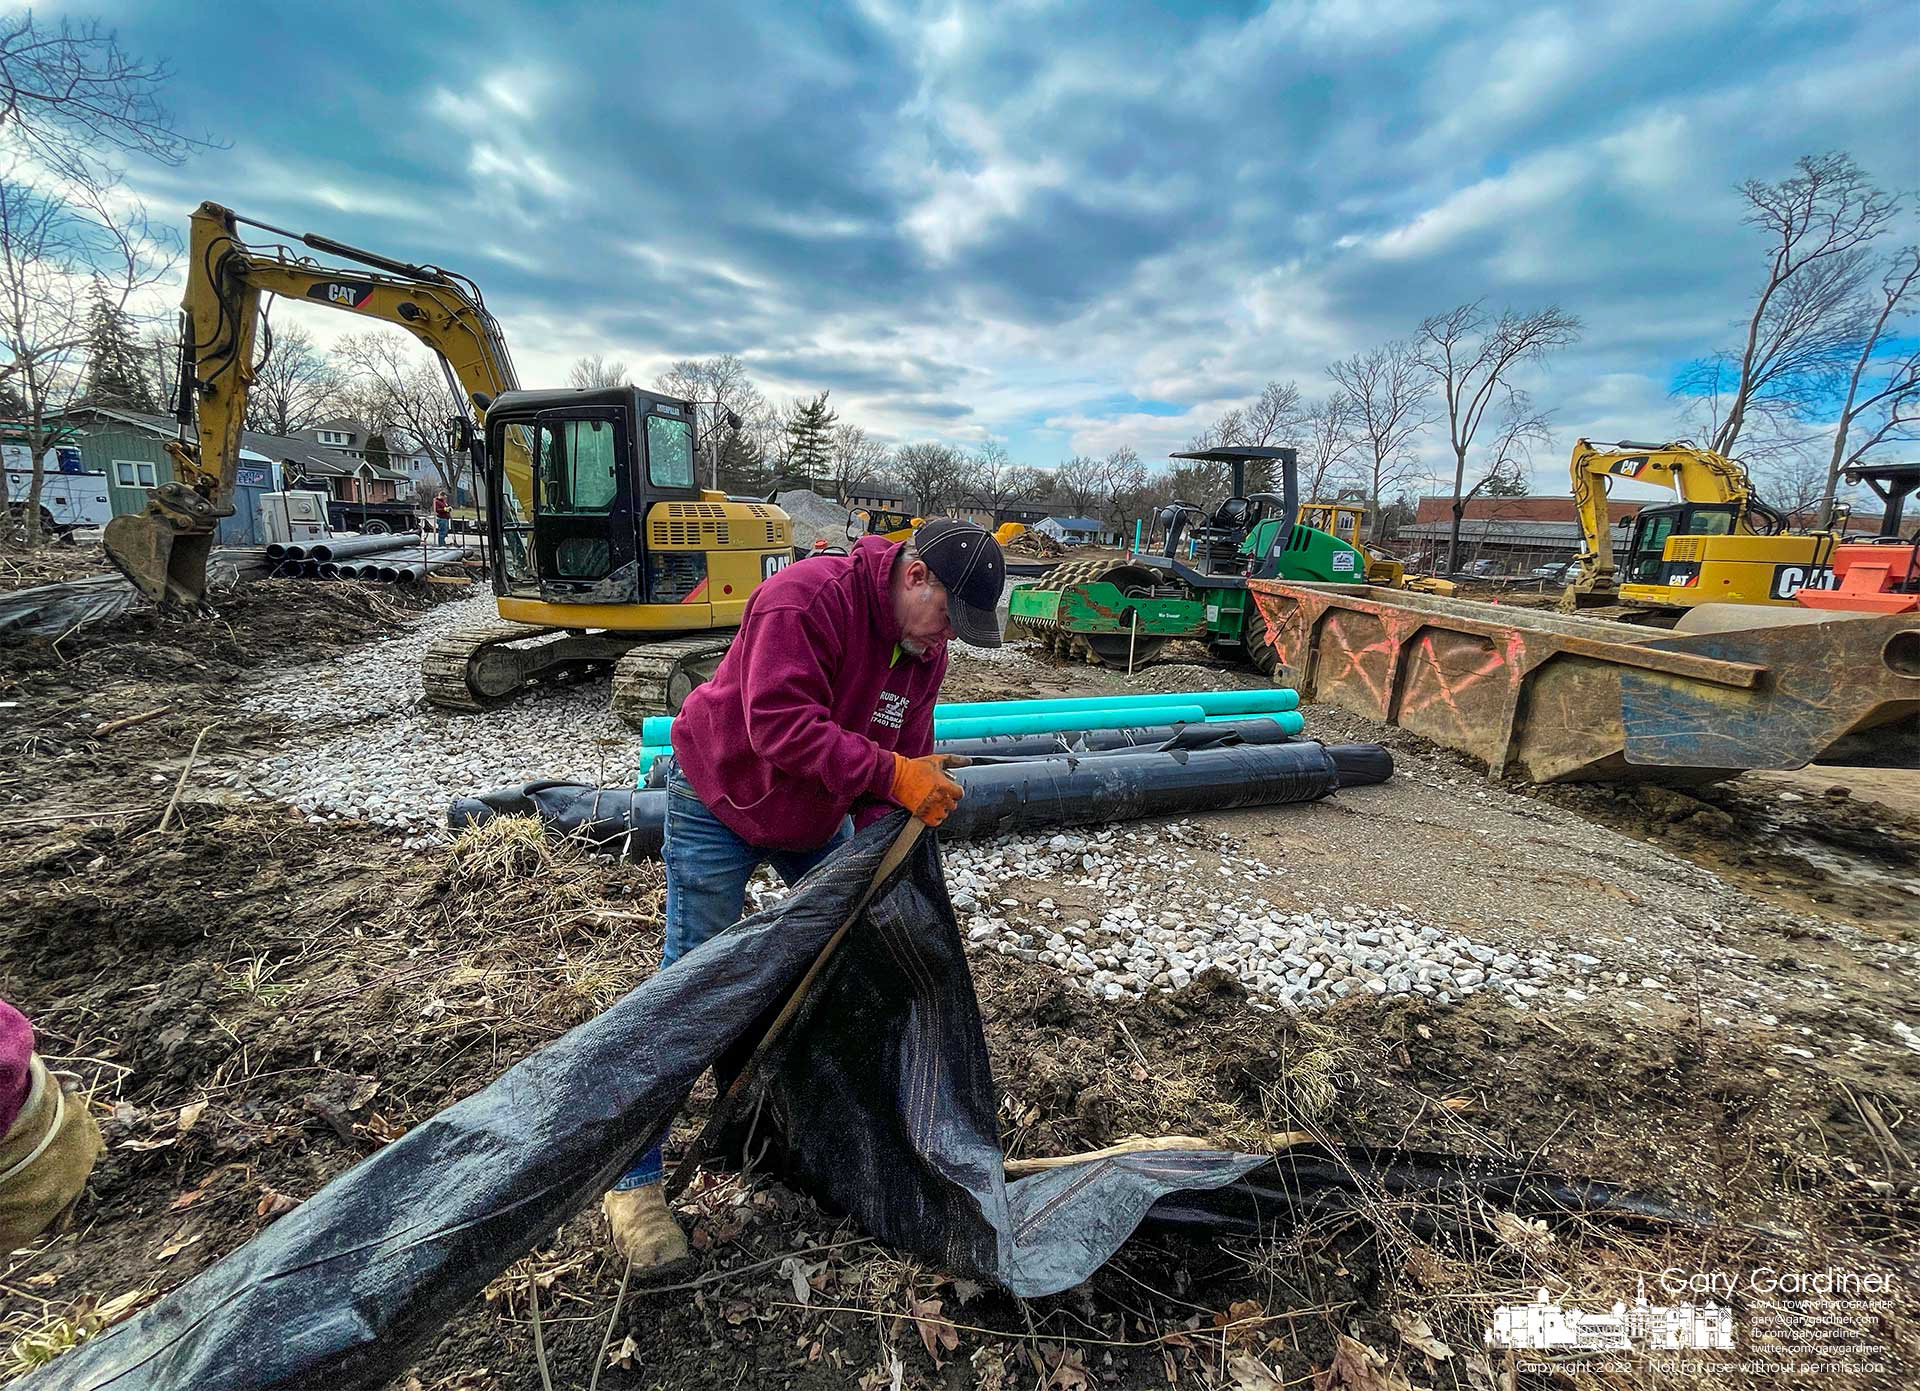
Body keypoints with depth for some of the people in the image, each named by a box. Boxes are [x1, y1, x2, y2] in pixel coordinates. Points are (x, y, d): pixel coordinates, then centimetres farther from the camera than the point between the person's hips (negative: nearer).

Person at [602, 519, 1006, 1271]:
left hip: (817, 817, 7)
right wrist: (891, 774, -42)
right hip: (721, 803, -7)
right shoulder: (804, 598, -31)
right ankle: (633, 1180, 10)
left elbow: (904, 754, -4)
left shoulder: (924, 646, -6)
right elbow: (781, 725, -39)